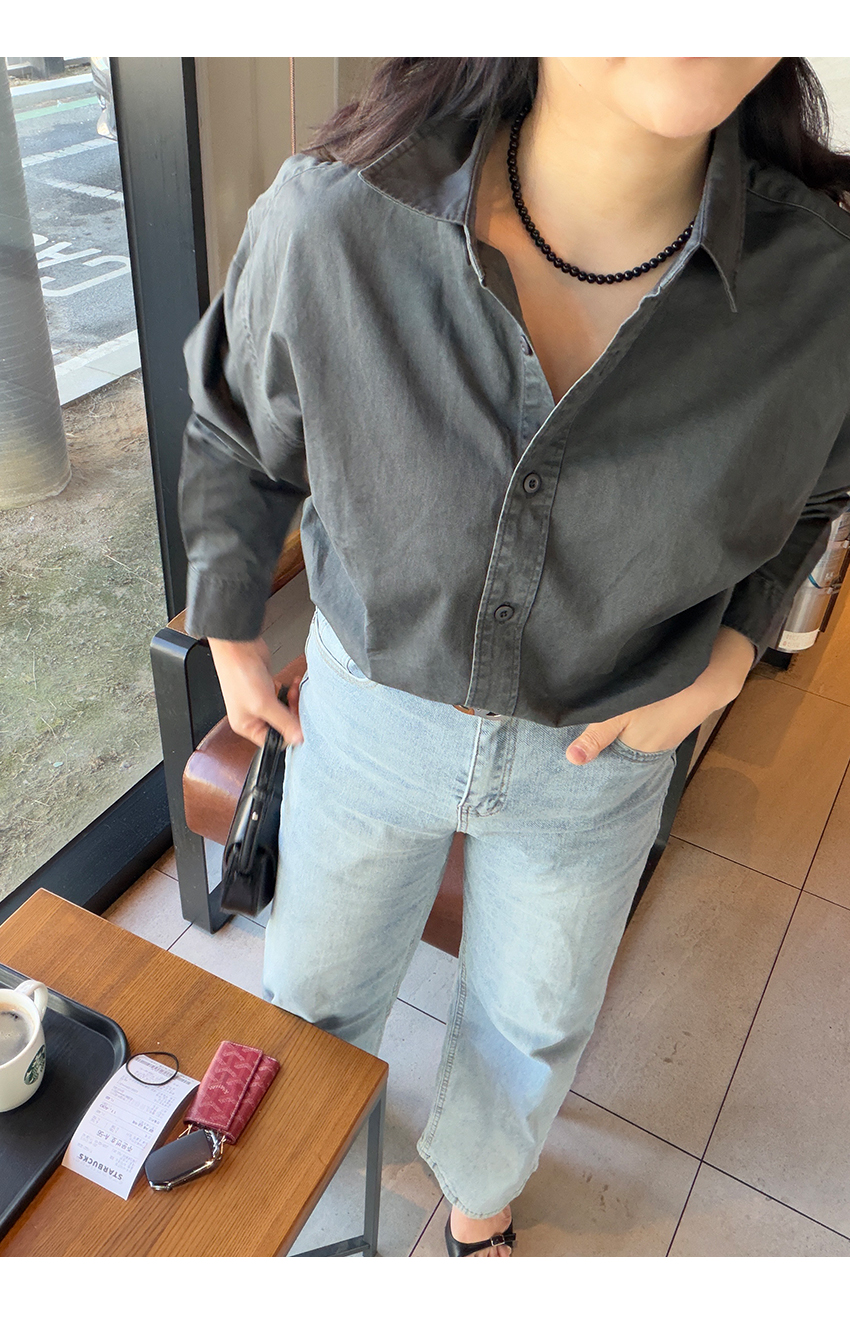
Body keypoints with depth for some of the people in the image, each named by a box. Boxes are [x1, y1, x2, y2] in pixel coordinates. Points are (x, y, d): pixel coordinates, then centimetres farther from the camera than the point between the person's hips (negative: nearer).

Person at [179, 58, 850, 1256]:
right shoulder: (331, 221, -26)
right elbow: (235, 435, -5)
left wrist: (728, 657, -10)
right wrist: (230, 633, 4)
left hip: (595, 750, 1)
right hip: (371, 706, 0)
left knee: (532, 1023, 25)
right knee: (319, 984, 26)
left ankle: (478, 1189, 63)